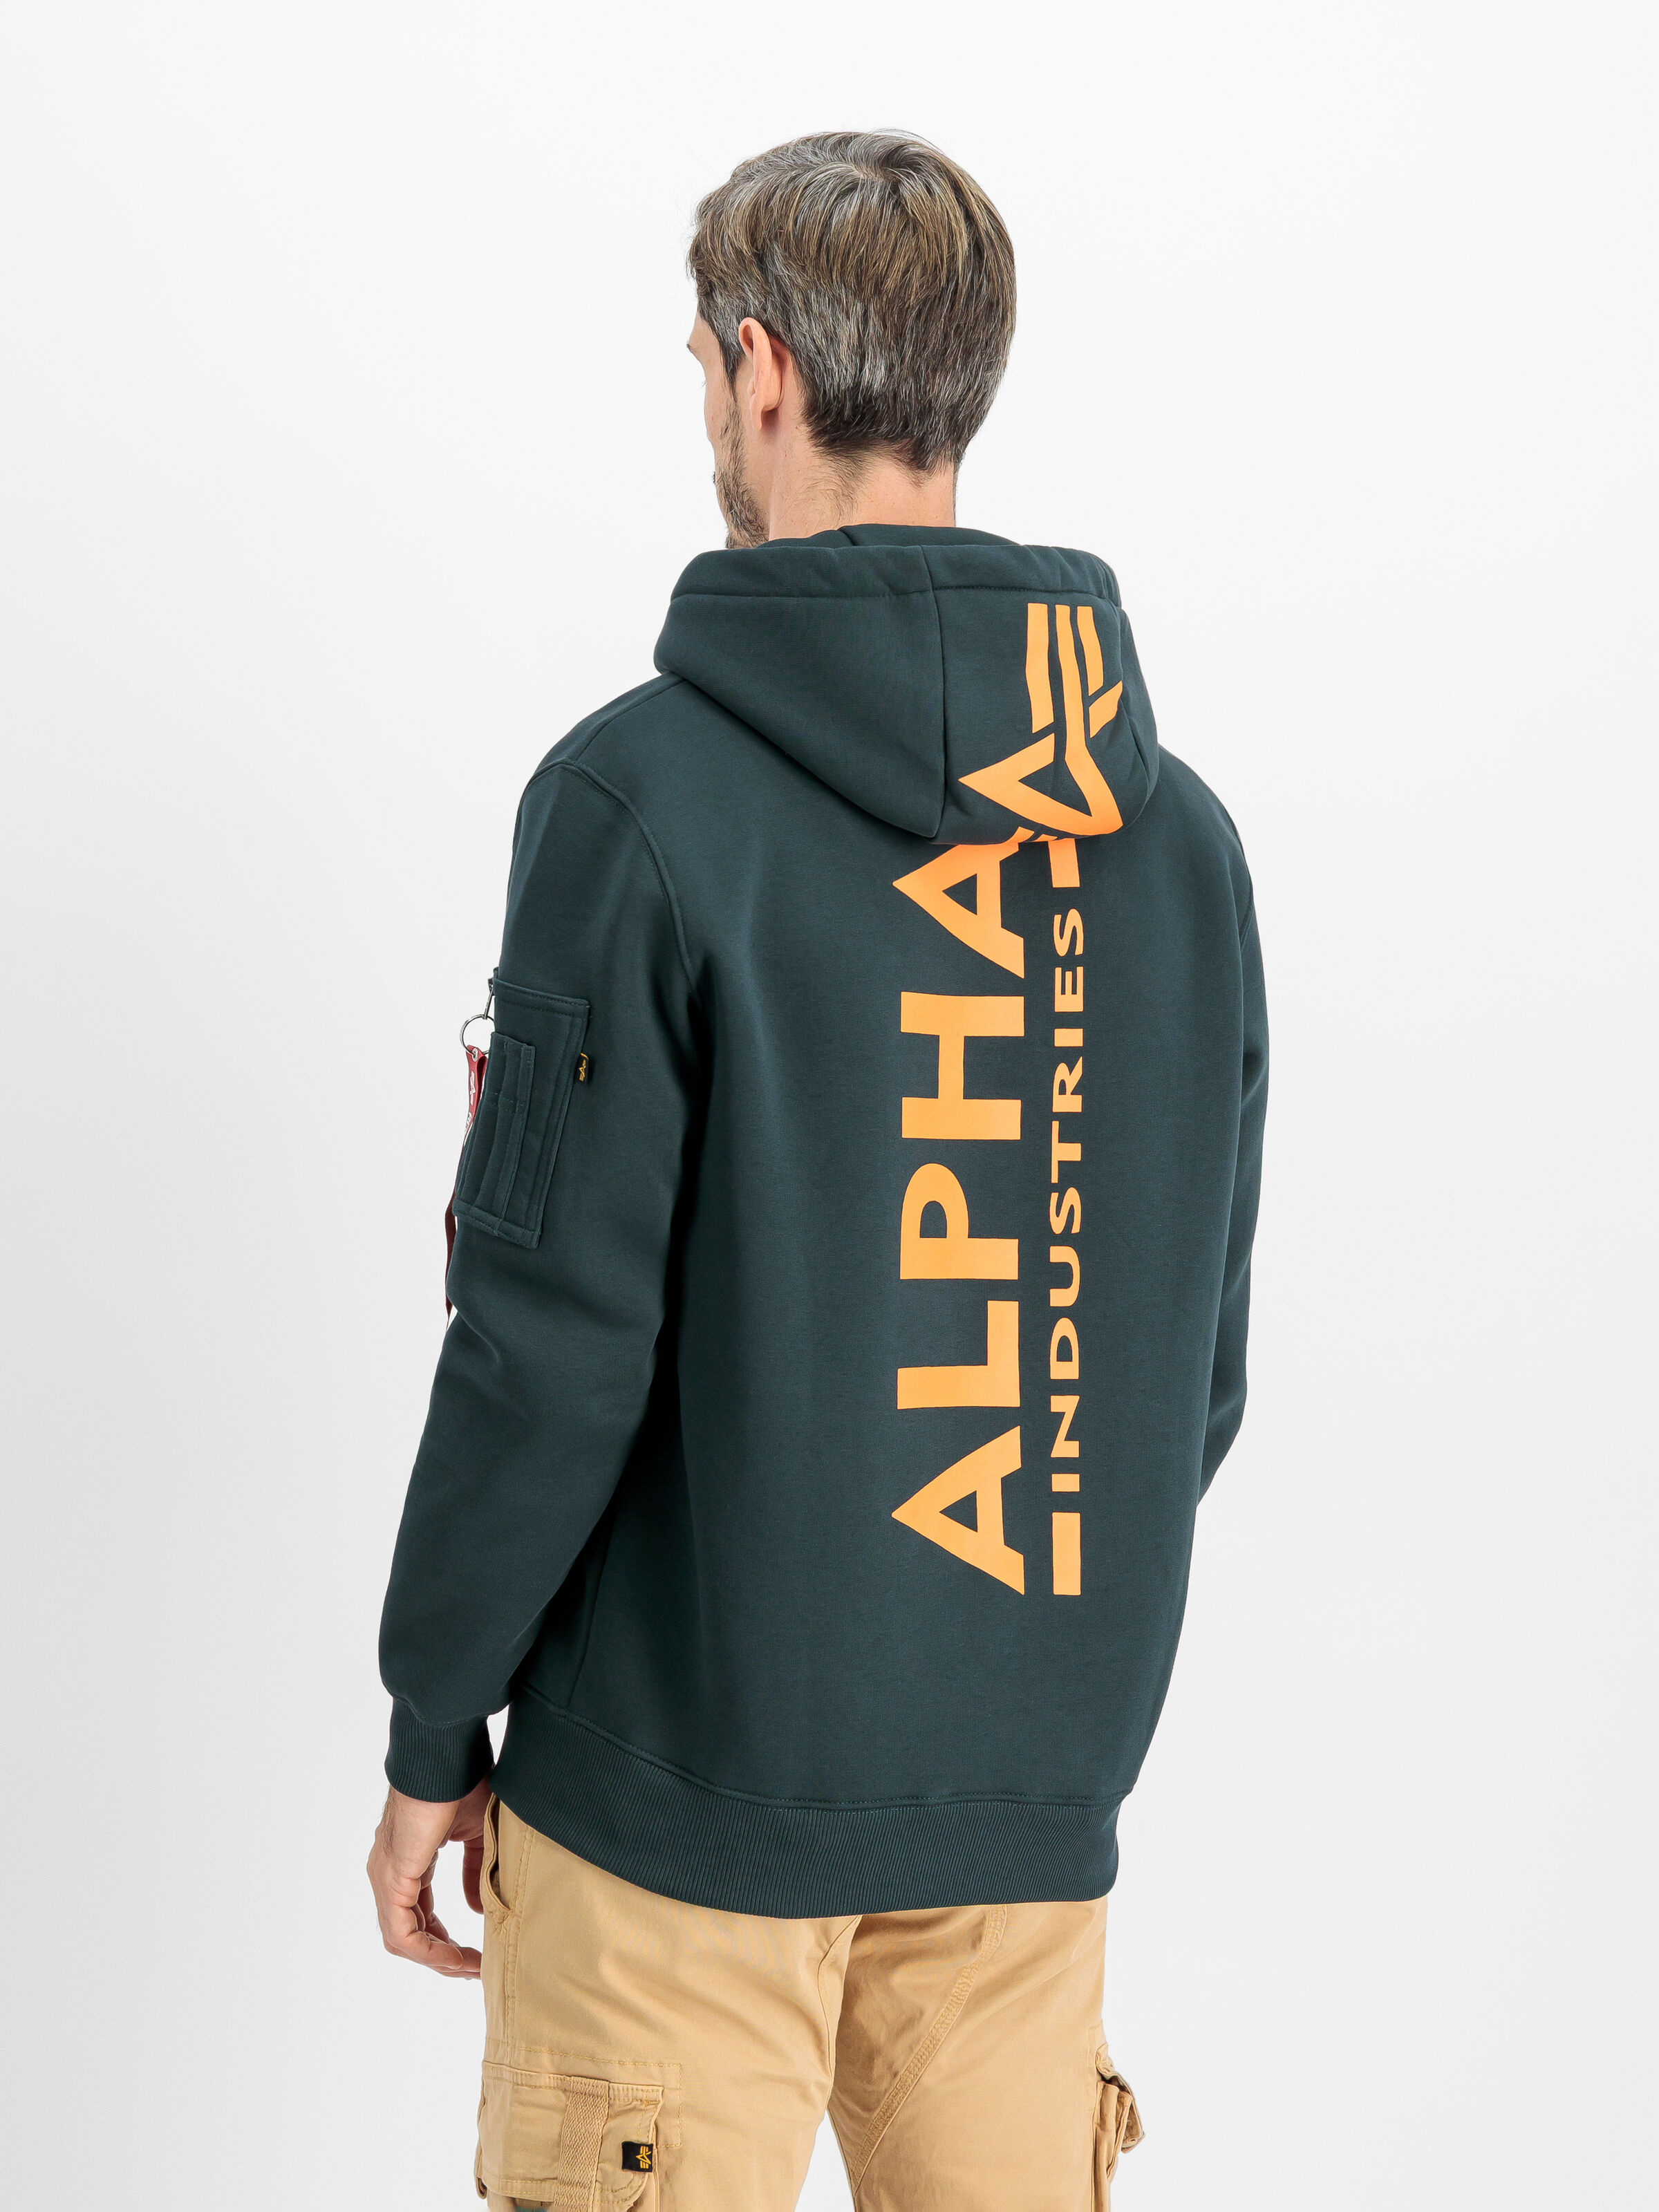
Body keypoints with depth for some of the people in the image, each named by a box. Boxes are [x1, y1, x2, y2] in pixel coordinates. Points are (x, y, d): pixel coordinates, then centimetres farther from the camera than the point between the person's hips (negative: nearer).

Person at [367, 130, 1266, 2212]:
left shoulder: (647, 792, -13)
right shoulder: (1176, 829, 2)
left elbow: (554, 1343, -13)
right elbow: (1199, 1352, 7)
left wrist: (433, 1731, -2)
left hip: (692, 1768, -4)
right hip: (1037, 1798, 5)